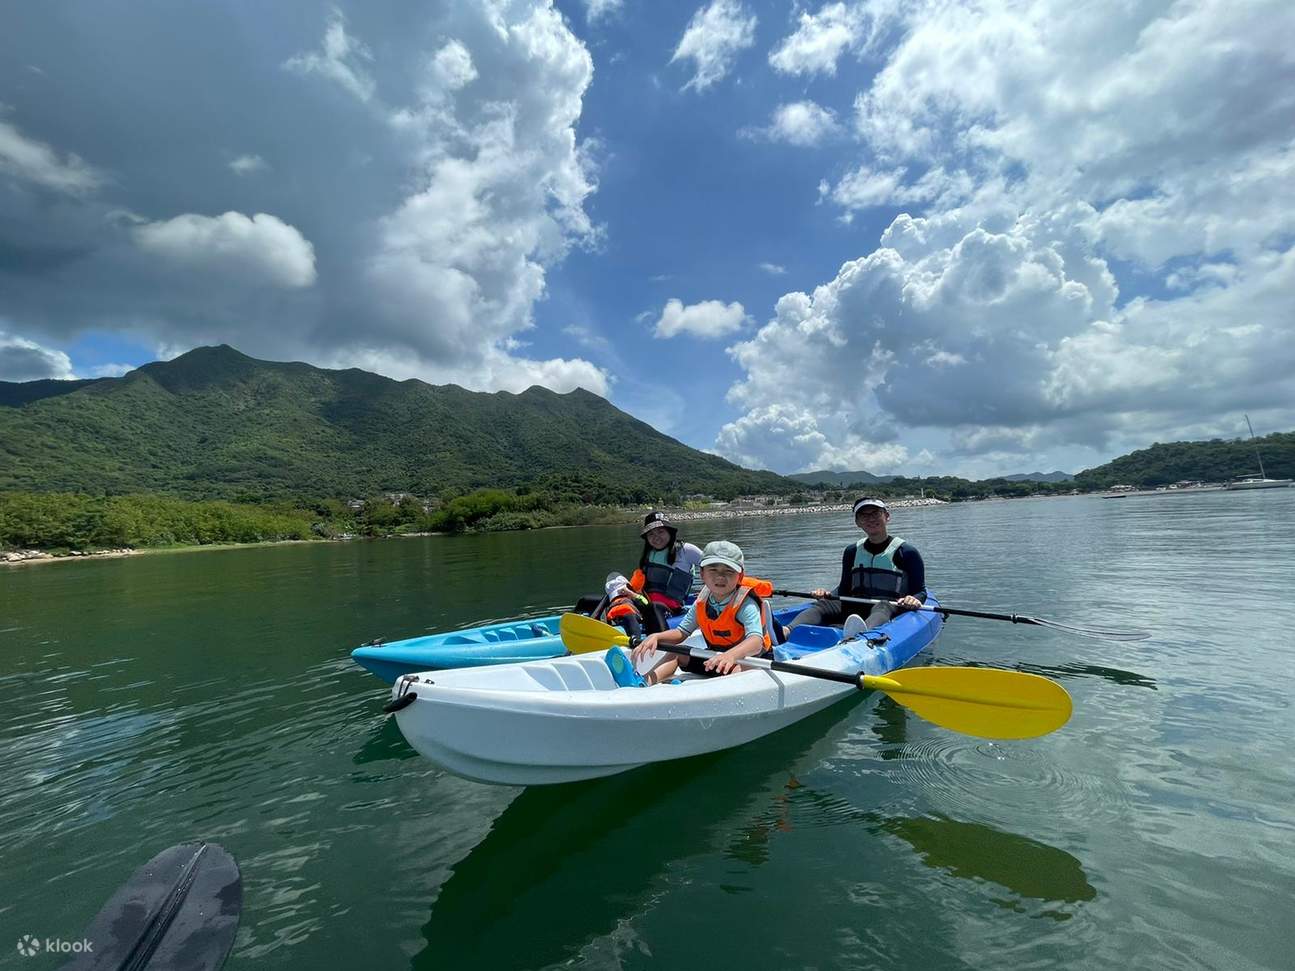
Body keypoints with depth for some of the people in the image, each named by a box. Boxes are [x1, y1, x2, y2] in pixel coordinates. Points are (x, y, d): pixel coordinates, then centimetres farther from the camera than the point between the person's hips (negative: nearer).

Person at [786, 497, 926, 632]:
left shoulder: (906, 552, 4)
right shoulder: (852, 551, 16)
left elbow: (920, 591, 4)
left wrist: (914, 600, -20)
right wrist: (828, 594, 0)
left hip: (892, 608, -4)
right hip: (855, 609, 4)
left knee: (882, 608, -38)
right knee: (822, 605, -23)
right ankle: (787, 631, -52)